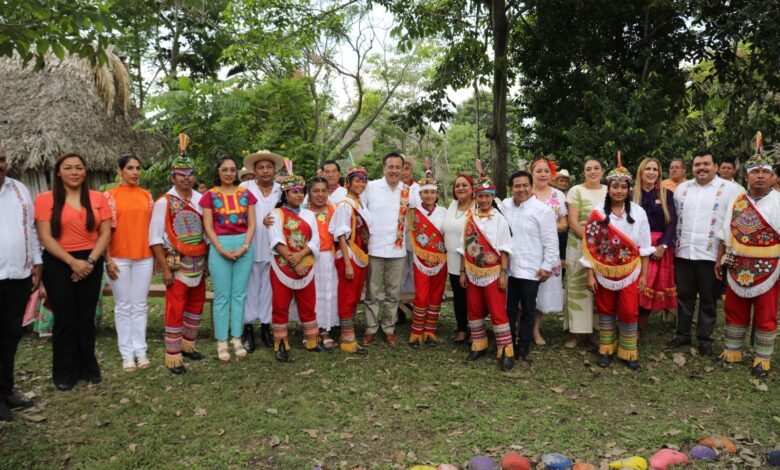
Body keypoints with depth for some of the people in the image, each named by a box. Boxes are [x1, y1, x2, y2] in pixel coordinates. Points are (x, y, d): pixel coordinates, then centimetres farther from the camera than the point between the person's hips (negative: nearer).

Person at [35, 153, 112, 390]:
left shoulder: (98, 198, 4)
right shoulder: (45, 199, -3)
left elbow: (105, 233, 1)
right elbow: (45, 237, -8)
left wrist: (90, 260, -11)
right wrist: (72, 261, -16)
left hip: (91, 263, 2)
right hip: (58, 264, -2)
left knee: (86, 317, 8)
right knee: (64, 319, 3)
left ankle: (88, 367, 22)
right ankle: (64, 372, 17)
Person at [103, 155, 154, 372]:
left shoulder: (146, 195, 8)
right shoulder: (110, 195, -3)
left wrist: (156, 255, 9)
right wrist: (107, 259, -10)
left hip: (144, 257, 3)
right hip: (119, 258, -3)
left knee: (140, 305, 9)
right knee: (123, 306, 6)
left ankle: (140, 350, 17)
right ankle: (127, 353, 14)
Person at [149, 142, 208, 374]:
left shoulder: (201, 199, 5)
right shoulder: (164, 202, -8)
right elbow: (155, 238, -10)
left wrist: (207, 259, 7)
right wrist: (165, 269, -13)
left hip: (199, 262, 5)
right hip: (177, 262, -5)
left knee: (196, 305, 14)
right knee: (175, 309, -2)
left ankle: (187, 345, 31)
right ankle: (173, 356, 8)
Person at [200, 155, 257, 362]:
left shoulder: (246, 194, 9)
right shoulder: (210, 195, 4)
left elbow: (252, 224, 5)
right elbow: (208, 227, -1)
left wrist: (245, 246, -9)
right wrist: (221, 249, -12)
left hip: (244, 246, 2)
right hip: (220, 246, -2)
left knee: (239, 294, 5)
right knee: (222, 296, 1)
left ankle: (237, 339, 13)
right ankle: (221, 342, 7)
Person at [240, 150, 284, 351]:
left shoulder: (281, 190, 9)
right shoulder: (245, 188, -1)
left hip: (273, 248, 3)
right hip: (252, 246, -2)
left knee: (269, 287, 9)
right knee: (251, 287, 4)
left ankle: (266, 326, 20)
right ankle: (248, 328, 14)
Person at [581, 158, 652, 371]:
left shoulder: (638, 212, -1)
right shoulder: (598, 213, -5)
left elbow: (644, 247, 2)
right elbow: (590, 245, -4)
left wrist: (644, 274, 1)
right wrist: (590, 275, -6)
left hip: (630, 271, 0)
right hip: (604, 271, 0)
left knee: (629, 312, 1)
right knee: (606, 310, 11)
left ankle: (628, 353, 17)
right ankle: (606, 350, 24)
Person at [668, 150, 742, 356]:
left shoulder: (729, 189, -2)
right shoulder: (682, 188, 10)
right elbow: (673, 218, 13)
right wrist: (672, 244, 8)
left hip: (711, 254, -3)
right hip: (683, 253, 4)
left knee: (708, 299, 7)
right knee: (684, 296, 12)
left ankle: (705, 339, 18)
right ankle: (683, 334, 24)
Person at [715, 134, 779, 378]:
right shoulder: (736, 202, 6)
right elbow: (726, 234, 12)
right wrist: (718, 259, 10)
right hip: (738, 269, 4)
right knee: (734, 310, 12)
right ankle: (732, 351, 26)